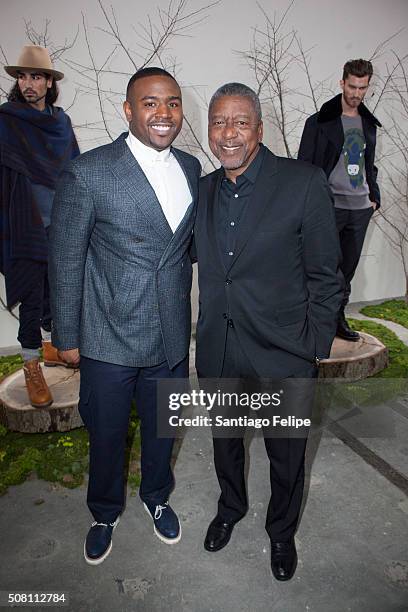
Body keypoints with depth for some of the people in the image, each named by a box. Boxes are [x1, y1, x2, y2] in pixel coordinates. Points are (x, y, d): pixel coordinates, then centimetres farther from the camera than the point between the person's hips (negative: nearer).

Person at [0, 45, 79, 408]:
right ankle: (32, 369, 12)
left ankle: (52, 346, 34)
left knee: (56, 286, 15)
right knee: (32, 294, -1)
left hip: (60, 221, 5)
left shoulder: (61, 120, 10)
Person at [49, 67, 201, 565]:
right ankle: (105, 514, 47)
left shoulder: (190, 168, 2)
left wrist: (184, 313, 13)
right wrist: (67, 337, -5)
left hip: (172, 337, 4)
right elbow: (65, 261, -9)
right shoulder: (88, 173, -14)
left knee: (162, 429, 23)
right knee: (106, 434, 17)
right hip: (109, 339, -4)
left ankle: (156, 496, 52)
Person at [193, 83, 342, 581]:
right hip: (217, 350, 4)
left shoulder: (304, 182, -13)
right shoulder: (203, 189, 2)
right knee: (225, 439, 24)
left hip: (282, 352, -3)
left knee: (286, 454, 16)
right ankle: (230, 507, 54)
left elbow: (324, 275, -9)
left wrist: (315, 351, -10)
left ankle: (282, 531, 46)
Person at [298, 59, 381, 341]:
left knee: (348, 267, 10)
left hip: (360, 207, 6)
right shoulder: (320, 122, -3)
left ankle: (338, 318, 22)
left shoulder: (369, 123, 15)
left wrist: (373, 195, 14)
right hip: (329, 206, -5)